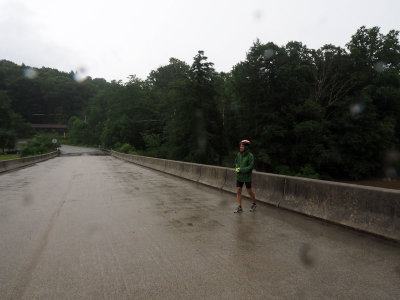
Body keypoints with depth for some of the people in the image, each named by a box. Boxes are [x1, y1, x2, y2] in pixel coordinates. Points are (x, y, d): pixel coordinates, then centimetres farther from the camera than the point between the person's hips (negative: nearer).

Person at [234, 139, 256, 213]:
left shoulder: (250, 156, -17)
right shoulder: (239, 154, -1)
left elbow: (251, 167, -21)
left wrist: (240, 170, -23)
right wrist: (237, 168, -5)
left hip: (247, 177, -4)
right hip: (239, 176, 5)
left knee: (249, 191, 10)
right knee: (238, 191, 1)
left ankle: (254, 204, 33)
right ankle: (239, 207, 10)